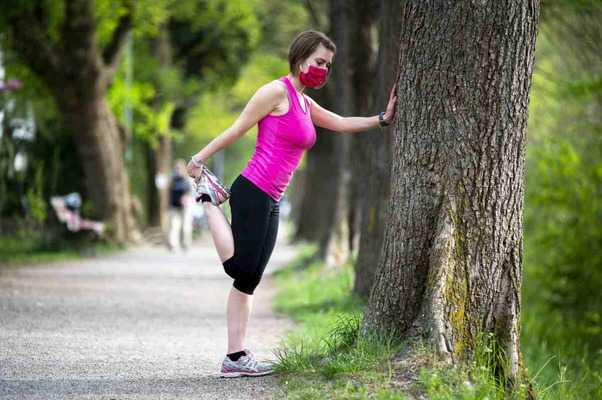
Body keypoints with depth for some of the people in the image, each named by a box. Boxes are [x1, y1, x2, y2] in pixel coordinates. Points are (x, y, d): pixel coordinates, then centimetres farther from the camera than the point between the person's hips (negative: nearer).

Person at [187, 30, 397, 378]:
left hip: (271, 203, 9)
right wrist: (199, 159, -5)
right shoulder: (277, 91, -6)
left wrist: (382, 119, 17)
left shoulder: (305, 103, 22)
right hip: (252, 192, -9)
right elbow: (237, 129, -6)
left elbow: (340, 124, 27)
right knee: (240, 268, -14)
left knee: (249, 280, 4)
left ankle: (236, 356, 2)